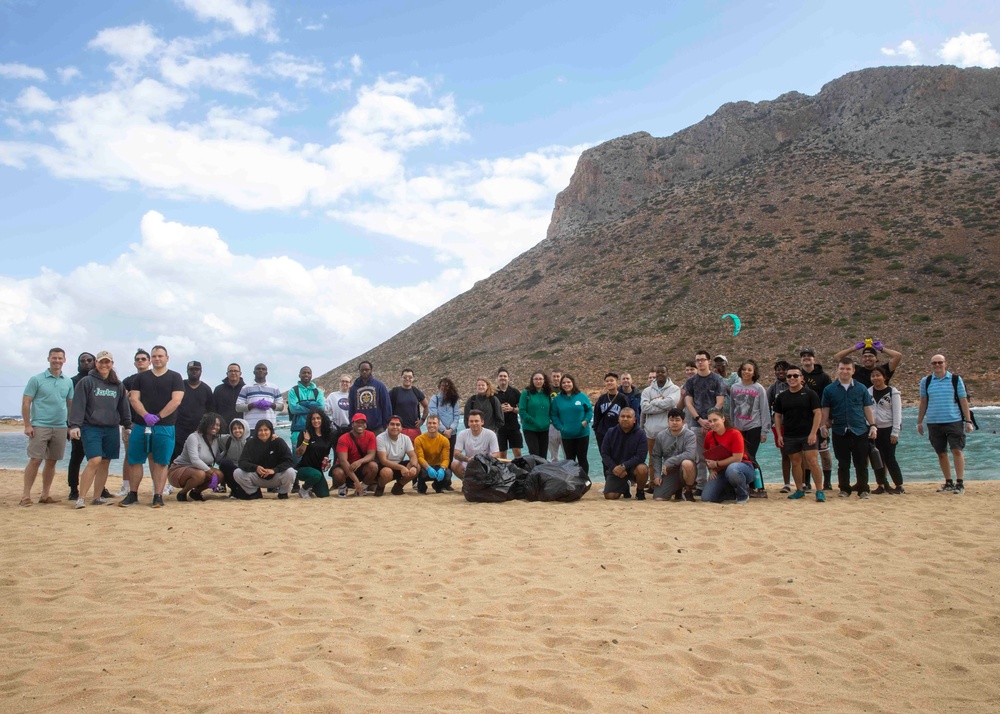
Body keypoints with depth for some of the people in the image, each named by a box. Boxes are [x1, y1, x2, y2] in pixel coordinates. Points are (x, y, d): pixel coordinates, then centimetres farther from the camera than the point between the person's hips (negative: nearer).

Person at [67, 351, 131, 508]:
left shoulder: (118, 385, 13)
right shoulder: (86, 382, -1)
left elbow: (124, 407, 17)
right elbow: (77, 405, -7)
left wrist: (127, 426, 15)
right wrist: (74, 425, -15)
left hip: (111, 430, 5)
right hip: (91, 428, -5)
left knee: (105, 464, 6)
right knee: (94, 461, -16)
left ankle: (97, 497, 16)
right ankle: (81, 498, -9)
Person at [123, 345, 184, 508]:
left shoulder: (175, 377, 4)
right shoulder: (141, 377, 13)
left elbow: (176, 400, -6)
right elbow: (133, 399, 3)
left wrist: (158, 416, -15)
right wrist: (146, 415, -14)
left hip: (165, 427, -3)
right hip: (141, 425, 3)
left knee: (161, 462, -1)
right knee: (135, 461, 4)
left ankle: (158, 496, 5)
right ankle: (132, 495, 15)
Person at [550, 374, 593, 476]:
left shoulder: (582, 396, -3)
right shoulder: (557, 399, 1)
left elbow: (589, 410, 3)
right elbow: (554, 415, 1)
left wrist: (586, 421, -12)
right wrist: (560, 427, -11)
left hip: (582, 434, -1)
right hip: (566, 435, 1)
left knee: (582, 458, 7)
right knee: (569, 460, 11)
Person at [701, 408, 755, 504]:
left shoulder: (735, 434, -17)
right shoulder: (709, 435, 0)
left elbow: (737, 458, -22)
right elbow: (706, 455, 16)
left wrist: (716, 464, -20)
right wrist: (711, 470, 0)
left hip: (742, 467, -5)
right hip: (721, 471, 5)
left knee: (732, 469, -43)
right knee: (706, 498, -12)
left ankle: (743, 495, -12)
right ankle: (733, 491, 17)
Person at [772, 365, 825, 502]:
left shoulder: (810, 394, -3)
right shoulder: (782, 397, 8)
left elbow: (818, 413, -6)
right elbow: (777, 416, 12)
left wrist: (813, 433, -14)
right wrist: (779, 435, 4)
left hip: (808, 435, -4)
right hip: (790, 436, 4)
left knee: (812, 461, -9)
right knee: (795, 463, 8)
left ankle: (819, 491, -2)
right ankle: (800, 490, 18)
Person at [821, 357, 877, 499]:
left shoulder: (861, 389, 6)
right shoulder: (829, 390, 4)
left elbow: (868, 408, 9)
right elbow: (825, 410, 7)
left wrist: (872, 425, 2)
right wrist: (825, 426, 0)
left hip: (860, 431, 0)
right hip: (839, 432, 0)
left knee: (861, 463, 4)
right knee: (843, 464, 6)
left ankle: (863, 490, 14)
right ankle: (844, 489, 16)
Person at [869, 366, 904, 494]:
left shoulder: (892, 392, -3)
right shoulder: (869, 392, 9)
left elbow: (897, 413, -6)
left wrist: (895, 432, -11)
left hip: (888, 429, -4)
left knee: (889, 458, -4)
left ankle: (899, 485, 6)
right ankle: (881, 485, 14)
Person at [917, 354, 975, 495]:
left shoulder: (956, 379, 2)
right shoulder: (926, 381, 6)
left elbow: (963, 401, 4)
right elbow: (923, 403, 13)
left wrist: (968, 421, 0)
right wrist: (919, 422, 13)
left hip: (954, 421, -2)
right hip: (934, 423, 2)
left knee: (957, 451, -7)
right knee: (941, 453, 7)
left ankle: (960, 483, -2)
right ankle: (948, 483, 17)